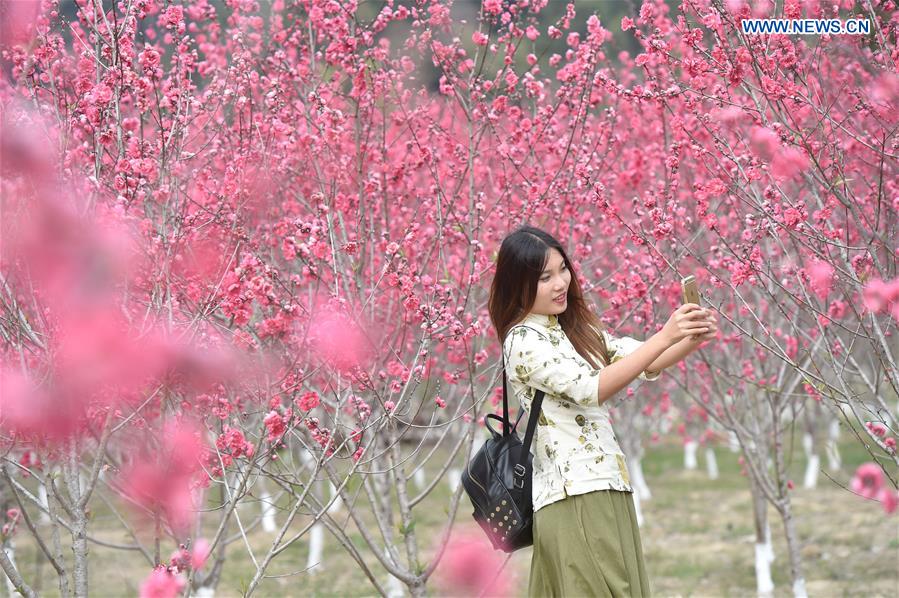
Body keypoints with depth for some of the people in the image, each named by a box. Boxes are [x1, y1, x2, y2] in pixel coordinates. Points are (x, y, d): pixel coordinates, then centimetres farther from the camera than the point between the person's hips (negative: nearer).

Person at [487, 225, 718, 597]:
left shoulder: (573, 327, 14)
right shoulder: (524, 342, -12)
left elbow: (643, 363, 9)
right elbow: (590, 388, -23)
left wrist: (692, 340, -11)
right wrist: (665, 336, -28)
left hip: (606, 491, 8)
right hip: (574, 498, -8)